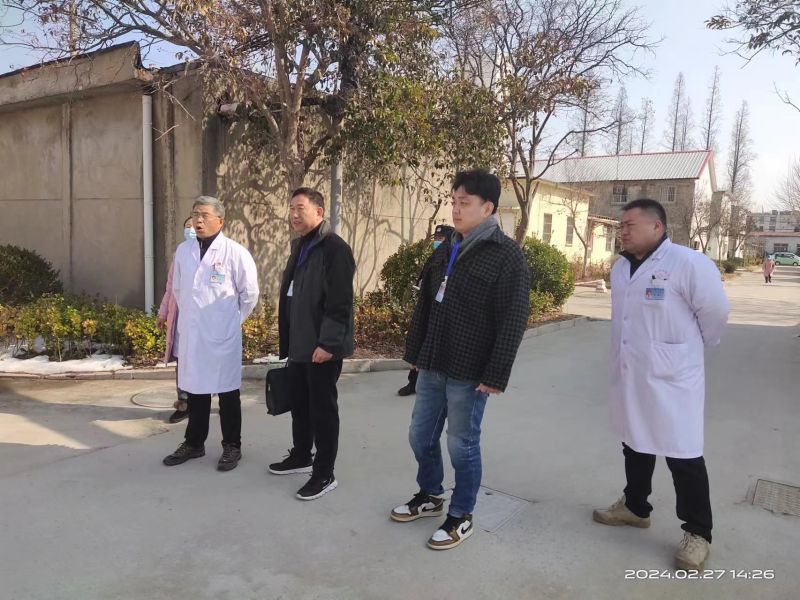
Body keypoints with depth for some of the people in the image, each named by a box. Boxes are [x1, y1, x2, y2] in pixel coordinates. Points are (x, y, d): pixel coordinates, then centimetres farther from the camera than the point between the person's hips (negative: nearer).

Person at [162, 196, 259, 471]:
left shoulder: (235, 252, -9)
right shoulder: (183, 250, 5)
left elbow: (250, 293, -3)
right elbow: (177, 288, 18)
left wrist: (233, 320, 3)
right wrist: (190, 315, 15)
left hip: (222, 335, -4)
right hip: (191, 334, 5)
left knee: (227, 392, 6)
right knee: (195, 389, 16)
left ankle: (232, 446, 20)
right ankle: (194, 443, 31)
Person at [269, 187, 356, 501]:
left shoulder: (335, 248, -16)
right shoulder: (299, 245, 14)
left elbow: (339, 302, -21)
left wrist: (327, 342, -23)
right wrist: (287, 339, 19)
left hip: (322, 346, -9)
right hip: (299, 343, 9)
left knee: (322, 408, 1)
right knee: (298, 402, 19)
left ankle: (325, 473, 14)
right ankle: (301, 455, 37)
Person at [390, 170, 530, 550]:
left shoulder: (507, 256, -12)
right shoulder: (445, 253, 11)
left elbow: (513, 322, -16)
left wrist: (495, 375, -18)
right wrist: (414, 352, 14)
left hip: (469, 373, -7)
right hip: (432, 367, 7)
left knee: (462, 445, 6)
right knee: (421, 435, 16)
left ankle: (461, 517, 26)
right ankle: (429, 497, 39)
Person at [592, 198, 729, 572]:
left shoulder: (688, 263, -16)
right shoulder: (620, 268, 8)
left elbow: (715, 311, -8)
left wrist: (693, 347, 5)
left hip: (672, 380, -7)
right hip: (629, 378, 7)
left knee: (683, 456, 4)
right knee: (635, 446, 21)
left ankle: (697, 533, 21)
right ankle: (635, 507, 41)